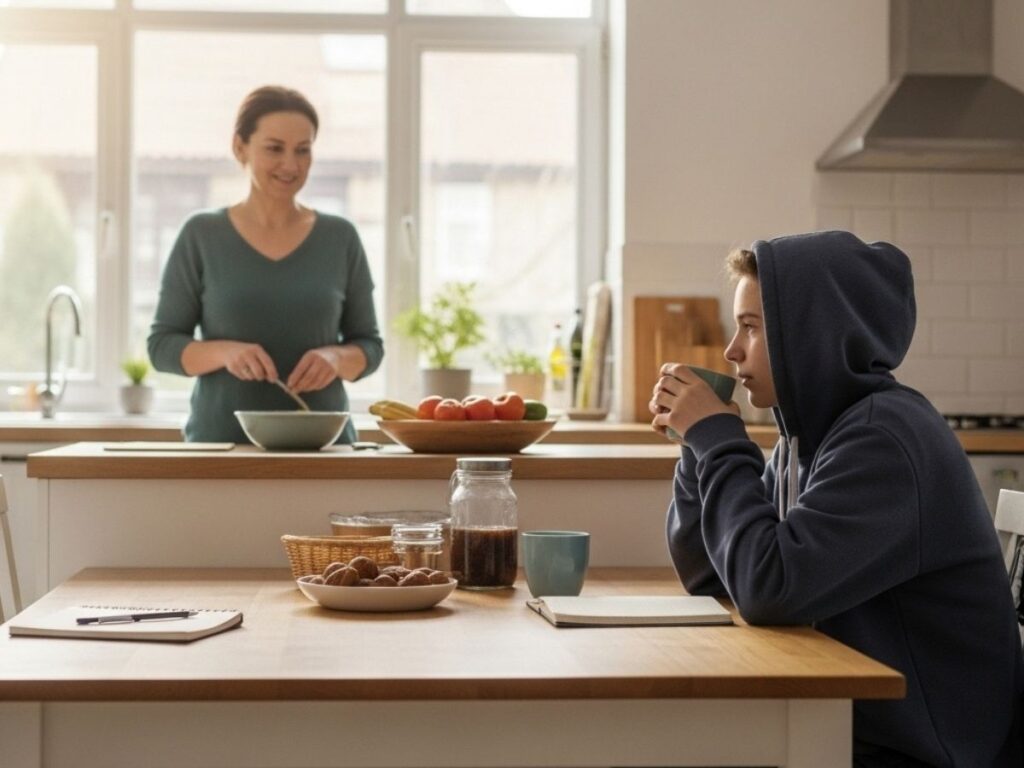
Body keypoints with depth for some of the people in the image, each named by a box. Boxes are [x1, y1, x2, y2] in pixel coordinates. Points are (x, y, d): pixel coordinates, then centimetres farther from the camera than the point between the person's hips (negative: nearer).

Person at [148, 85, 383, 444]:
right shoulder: (201, 235, 1)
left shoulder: (340, 238, 5)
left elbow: (369, 344, 9)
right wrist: (224, 351, -17)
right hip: (222, 440, -1)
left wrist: (335, 357, -12)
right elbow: (162, 345, 1)